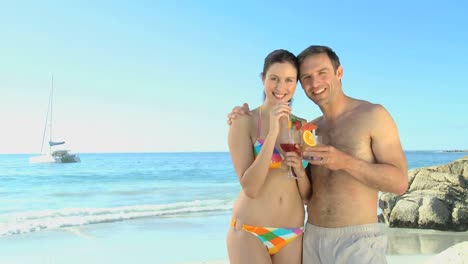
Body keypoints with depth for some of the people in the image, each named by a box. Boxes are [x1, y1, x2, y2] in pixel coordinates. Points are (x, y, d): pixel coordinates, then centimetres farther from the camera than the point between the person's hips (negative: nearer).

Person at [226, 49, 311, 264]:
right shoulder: (244, 122, -7)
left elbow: (307, 194, 9)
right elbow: (250, 188, -16)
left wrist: (300, 171, -13)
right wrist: (272, 132, -21)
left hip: (293, 235, 4)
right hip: (250, 233, -4)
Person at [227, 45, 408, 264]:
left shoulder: (373, 115, -5)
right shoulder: (309, 128, 10)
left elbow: (400, 182, -10)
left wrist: (346, 162, -22)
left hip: (358, 242, -5)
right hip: (313, 240, 5)